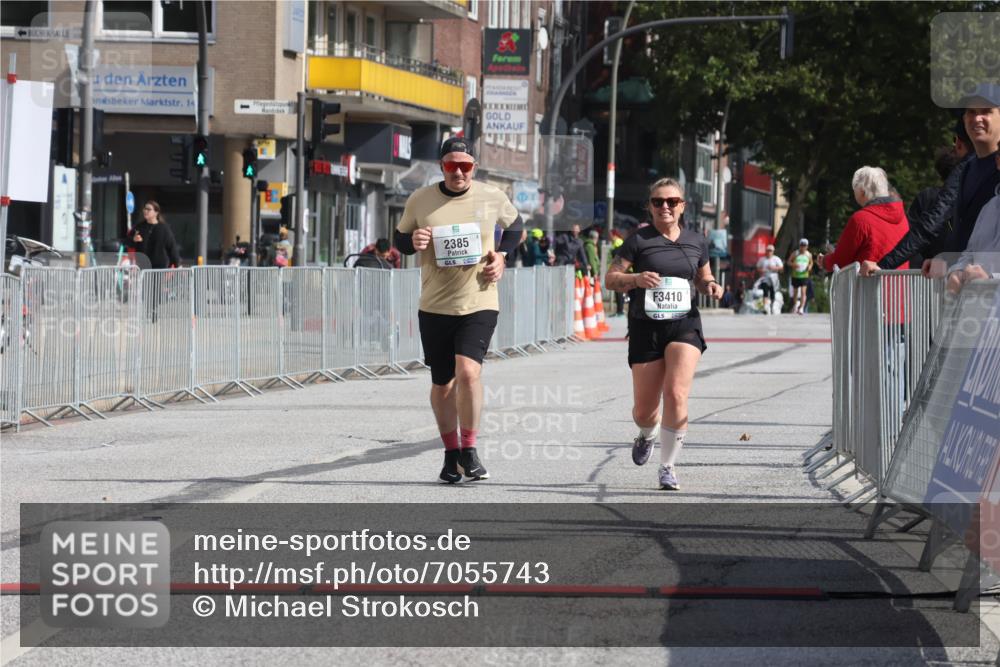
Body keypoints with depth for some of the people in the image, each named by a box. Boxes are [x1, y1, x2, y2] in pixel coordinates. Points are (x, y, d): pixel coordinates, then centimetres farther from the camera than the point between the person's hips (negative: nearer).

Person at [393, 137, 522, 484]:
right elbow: (400, 238, 12)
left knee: (468, 371, -21)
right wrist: (413, 241, -11)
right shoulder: (420, 201, -1)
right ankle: (451, 453, 26)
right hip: (434, 306, 2)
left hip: (479, 303, -2)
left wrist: (501, 255, 1)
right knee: (442, 384, 8)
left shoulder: (492, 198, -1)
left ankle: (469, 449, -6)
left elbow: (514, 225, 18)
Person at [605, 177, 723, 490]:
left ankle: (668, 467, -7)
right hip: (646, 327, -1)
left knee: (676, 394, -20)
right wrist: (636, 279, -20)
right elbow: (610, 279, -1)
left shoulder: (697, 242, 9)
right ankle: (647, 435, 43)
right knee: (643, 411, 4)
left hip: (684, 324, 1)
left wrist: (710, 286, 1)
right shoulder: (639, 240, -1)